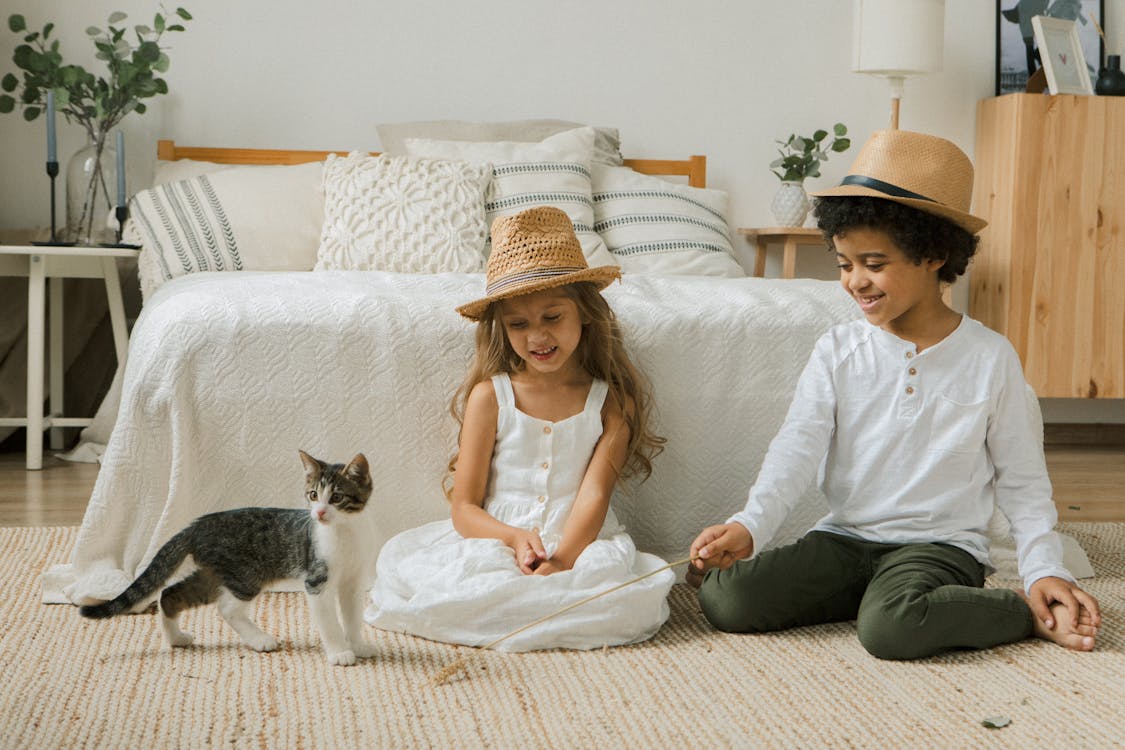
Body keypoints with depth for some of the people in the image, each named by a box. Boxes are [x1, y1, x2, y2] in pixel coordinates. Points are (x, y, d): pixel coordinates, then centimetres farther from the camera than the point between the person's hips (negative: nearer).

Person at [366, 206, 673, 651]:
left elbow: (594, 494, -7)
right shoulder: (490, 396, 4)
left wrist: (561, 560, -26)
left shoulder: (610, 400, 5)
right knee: (402, 561, -27)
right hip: (494, 542, -1)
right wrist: (516, 539, -21)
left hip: (582, 545, 1)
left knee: (638, 600, -32)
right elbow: (464, 507, 1)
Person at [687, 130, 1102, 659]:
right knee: (724, 599, -18)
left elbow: (1021, 483, 5)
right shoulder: (838, 352, 4)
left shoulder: (990, 358, -1)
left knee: (891, 627, -37)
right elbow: (798, 448, -9)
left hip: (942, 542, -3)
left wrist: (1043, 571, -8)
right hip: (844, 536, 3)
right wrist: (749, 526, -25)